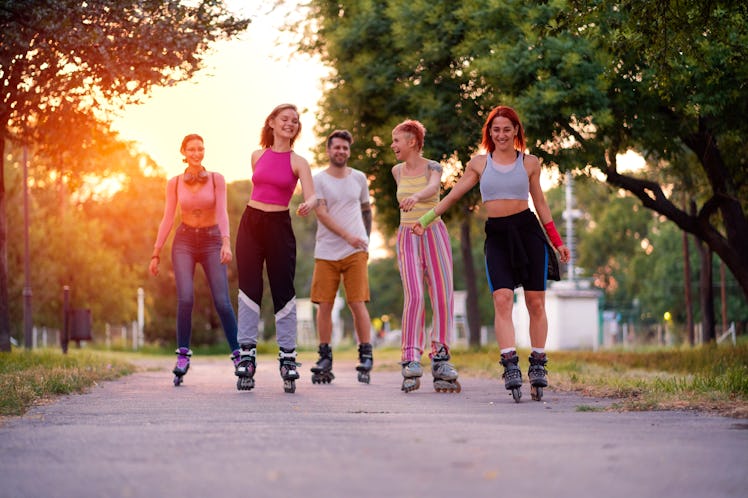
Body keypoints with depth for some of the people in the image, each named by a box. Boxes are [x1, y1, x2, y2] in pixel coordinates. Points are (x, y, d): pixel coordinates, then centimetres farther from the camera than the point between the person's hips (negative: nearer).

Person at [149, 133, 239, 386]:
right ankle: (183, 356, -10)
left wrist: (226, 243, -27)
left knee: (222, 301, -10)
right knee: (185, 299, -19)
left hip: (211, 241, -1)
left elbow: (222, 213, -11)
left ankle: (238, 355, -1)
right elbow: (167, 219, 4)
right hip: (184, 241, 1)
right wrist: (156, 253, 1)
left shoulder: (216, 179, -2)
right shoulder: (174, 183, 2)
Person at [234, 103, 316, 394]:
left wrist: (308, 205, -34)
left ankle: (287, 357, 4)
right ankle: (247, 354, 0)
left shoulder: (298, 162, 0)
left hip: (279, 226, -2)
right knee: (249, 289, -2)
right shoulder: (258, 155, 10)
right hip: (251, 221, 3)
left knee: (283, 291, -2)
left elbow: (311, 196, -12)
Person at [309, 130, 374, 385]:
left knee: (358, 303, -7)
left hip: (355, 252, 1)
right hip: (326, 253, -1)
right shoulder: (318, 179, 2)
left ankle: (366, 357, -1)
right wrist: (347, 236, -19)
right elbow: (321, 213, -9)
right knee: (324, 305, -1)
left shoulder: (359, 178, 12)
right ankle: (325, 359, 9)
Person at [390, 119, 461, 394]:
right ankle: (411, 361, -19)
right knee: (414, 296, -16)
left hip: (435, 234, -2)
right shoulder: (397, 171, 9)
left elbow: (433, 188, -27)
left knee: (443, 296, -5)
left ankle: (440, 355, 11)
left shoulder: (433, 167, -4)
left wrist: (416, 197, -46)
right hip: (407, 238, 2)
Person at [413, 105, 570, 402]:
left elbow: (540, 203, 16)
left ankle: (538, 367, 8)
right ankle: (510, 367, -22)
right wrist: (425, 219, 10)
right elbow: (454, 194, 16)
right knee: (502, 299, -17)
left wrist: (557, 242, 15)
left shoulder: (529, 163, 10)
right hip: (496, 236, 0)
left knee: (536, 302, -2)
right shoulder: (479, 163, 11)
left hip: (527, 230, 0)